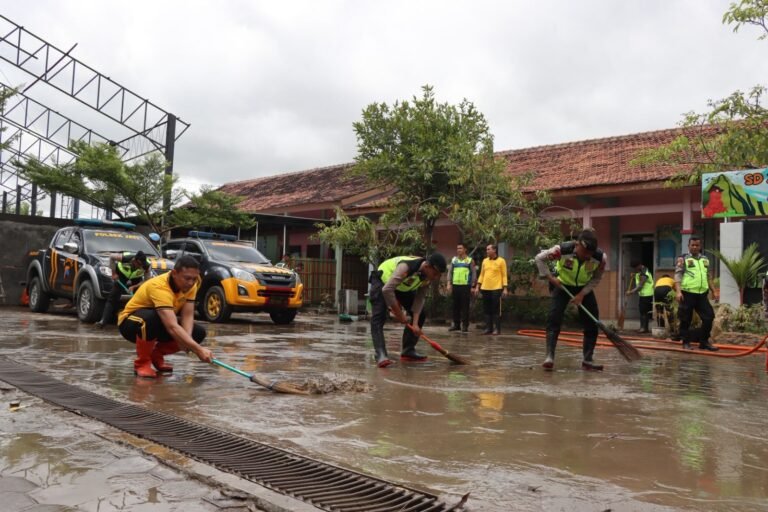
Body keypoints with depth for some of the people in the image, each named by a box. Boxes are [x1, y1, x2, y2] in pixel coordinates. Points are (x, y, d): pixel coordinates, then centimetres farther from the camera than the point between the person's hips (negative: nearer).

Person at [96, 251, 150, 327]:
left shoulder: (146, 265, -33)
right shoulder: (126, 258, -39)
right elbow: (111, 256, -21)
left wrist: (134, 287, -31)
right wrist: (114, 273, -21)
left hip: (136, 278, 2)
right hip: (122, 274, -2)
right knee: (113, 297, -10)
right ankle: (104, 320, -12)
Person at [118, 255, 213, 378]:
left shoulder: (189, 284, -13)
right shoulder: (160, 287, -36)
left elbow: (188, 316, -15)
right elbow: (172, 327, -46)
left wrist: (186, 340, -34)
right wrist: (198, 350, -51)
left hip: (161, 324, 7)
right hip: (131, 323, -7)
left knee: (198, 332, -13)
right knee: (151, 318, -41)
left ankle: (156, 354, 8)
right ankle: (142, 362, -15)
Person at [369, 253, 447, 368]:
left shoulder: (428, 275, -17)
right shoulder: (406, 266, -41)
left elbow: (419, 298, -13)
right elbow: (387, 290, -43)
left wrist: (415, 323, -21)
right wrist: (399, 313, -33)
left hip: (403, 286, 8)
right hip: (382, 281, -7)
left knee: (420, 314, 2)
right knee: (378, 317, -25)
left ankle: (408, 350, 9)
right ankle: (381, 354, -31)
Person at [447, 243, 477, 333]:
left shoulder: (470, 260, 3)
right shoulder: (454, 260, 12)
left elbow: (474, 273, 1)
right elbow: (450, 271, 12)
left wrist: (472, 286, -5)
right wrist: (449, 283, 3)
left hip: (465, 286, -4)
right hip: (455, 285, 4)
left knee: (465, 306, -2)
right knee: (455, 306, 8)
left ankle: (465, 325, 2)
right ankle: (456, 324, 16)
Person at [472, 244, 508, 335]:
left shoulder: (501, 261, -2)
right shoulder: (485, 261, 12)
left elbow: (504, 275, -3)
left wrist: (505, 288, -9)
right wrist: (477, 286, 10)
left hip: (496, 289, -5)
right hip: (485, 289, 5)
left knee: (496, 310, -1)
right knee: (487, 310, 7)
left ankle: (497, 329, 5)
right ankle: (488, 328, 14)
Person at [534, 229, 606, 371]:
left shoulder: (600, 257, -26)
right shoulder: (562, 250, -33)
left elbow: (596, 278, -7)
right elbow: (539, 258, -17)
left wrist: (582, 294, -16)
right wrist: (550, 278, -20)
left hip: (584, 288, 2)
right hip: (563, 285, -2)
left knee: (592, 323, -2)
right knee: (553, 319, -16)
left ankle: (588, 360, 9)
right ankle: (549, 357, -15)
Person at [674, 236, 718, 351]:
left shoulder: (705, 259, 16)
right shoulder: (683, 259, -2)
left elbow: (708, 277, 23)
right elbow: (678, 276, -10)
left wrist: (713, 290, 19)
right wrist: (678, 291, -20)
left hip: (702, 294, 5)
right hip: (688, 294, -5)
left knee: (709, 317, 3)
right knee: (686, 319, 1)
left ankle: (704, 342, 15)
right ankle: (686, 342, 13)